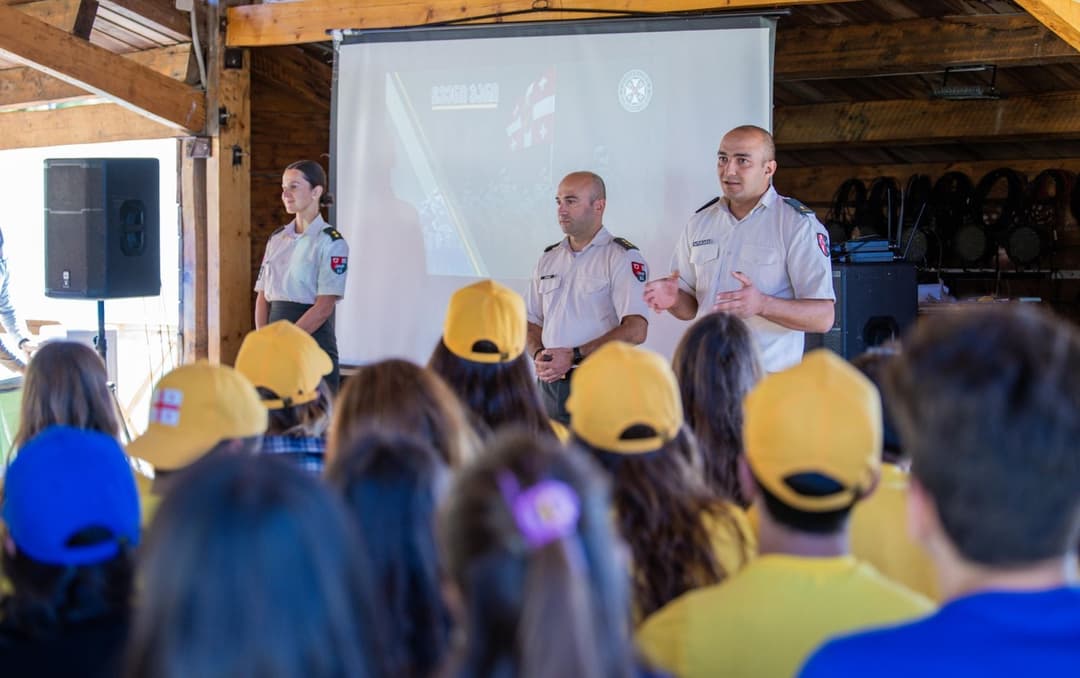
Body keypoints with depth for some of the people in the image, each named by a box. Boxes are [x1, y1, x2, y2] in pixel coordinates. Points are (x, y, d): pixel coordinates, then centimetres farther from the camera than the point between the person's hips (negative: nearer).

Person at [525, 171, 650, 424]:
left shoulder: (622, 257, -5)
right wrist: (539, 355, -4)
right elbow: (532, 322, 18)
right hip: (551, 384, 5)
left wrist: (574, 356, -18)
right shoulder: (549, 258, 15)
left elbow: (635, 330, -16)